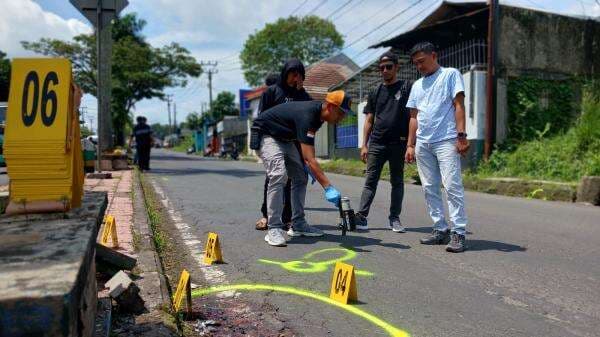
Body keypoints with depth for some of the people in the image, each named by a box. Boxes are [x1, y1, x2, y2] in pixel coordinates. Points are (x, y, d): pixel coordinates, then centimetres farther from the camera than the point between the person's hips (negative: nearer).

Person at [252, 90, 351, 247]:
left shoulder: (319, 113, -6)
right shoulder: (307, 116, -34)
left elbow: (307, 142, 11)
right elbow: (309, 159, -41)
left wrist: (308, 167, 0)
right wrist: (328, 187, -45)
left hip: (284, 138, 10)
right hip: (266, 134, -10)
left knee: (300, 178, 5)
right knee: (278, 175, -26)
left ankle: (298, 225, 10)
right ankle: (274, 229, -22)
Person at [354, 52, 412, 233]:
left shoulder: (406, 87, 4)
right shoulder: (375, 93, 15)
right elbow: (369, 120, 15)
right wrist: (364, 145, 7)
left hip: (398, 143, -2)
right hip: (376, 143, 3)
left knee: (397, 181, 7)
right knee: (370, 180, -1)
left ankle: (395, 218, 14)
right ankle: (361, 216, -2)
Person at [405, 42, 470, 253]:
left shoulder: (451, 75, 6)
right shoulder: (417, 85, 21)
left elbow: (459, 106, -3)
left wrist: (461, 135, -12)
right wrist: (410, 145, 13)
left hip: (446, 140, -6)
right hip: (422, 143, 6)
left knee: (452, 186, -11)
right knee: (429, 188, 6)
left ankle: (458, 233, -8)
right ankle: (440, 230, 13)